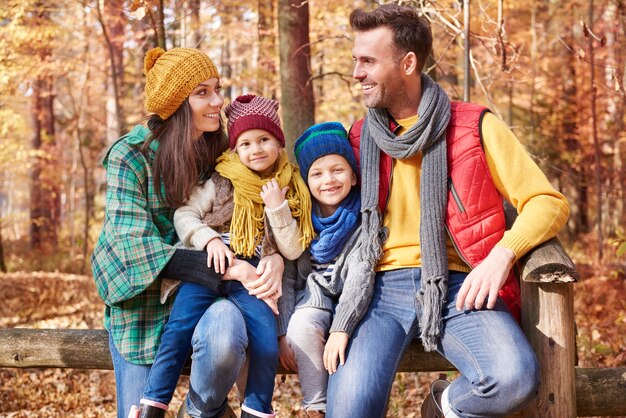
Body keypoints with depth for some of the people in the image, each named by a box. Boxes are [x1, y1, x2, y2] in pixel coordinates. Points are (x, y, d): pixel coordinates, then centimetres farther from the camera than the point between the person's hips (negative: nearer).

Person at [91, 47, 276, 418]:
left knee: (226, 337, -32)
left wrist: (275, 259, -24)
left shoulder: (221, 151, 0)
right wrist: (225, 270, -29)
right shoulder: (131, 156, -12)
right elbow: (134, 244, -21)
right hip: (145, 298, -1)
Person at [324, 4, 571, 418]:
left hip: (457, 287, -1)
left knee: (515, 377, -29)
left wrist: (502, 254, -15)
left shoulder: (475, 127, 5)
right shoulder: (359, 137, 14)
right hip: (384, 287, 1)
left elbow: (549, 202, 4)